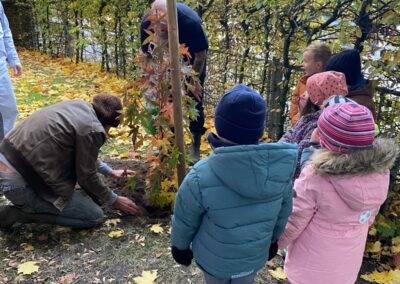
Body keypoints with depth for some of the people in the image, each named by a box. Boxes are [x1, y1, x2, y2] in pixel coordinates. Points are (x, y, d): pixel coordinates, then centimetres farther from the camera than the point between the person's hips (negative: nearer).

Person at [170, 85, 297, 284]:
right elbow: (283, 213, -4)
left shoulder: (201, 177, -33)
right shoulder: (280, 168, -22)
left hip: (214, 259, -2)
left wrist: (180, 246, 6)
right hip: (255, 256, 3)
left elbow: (184, 221, -15)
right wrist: (273, 240, 16)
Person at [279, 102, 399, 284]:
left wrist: (274, 243, 0)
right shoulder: (380, 171, -15)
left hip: (311, 269, -4)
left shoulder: (315, 175, -32)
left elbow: (293, 222, -19)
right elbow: (369, 216, 2)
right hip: (349, 265, 4)